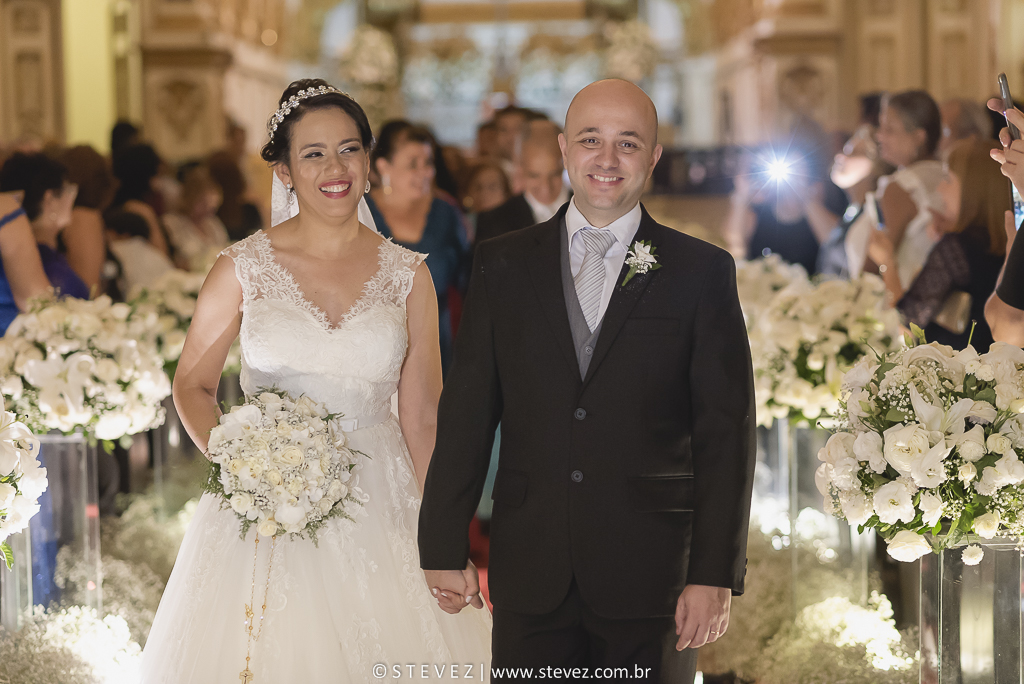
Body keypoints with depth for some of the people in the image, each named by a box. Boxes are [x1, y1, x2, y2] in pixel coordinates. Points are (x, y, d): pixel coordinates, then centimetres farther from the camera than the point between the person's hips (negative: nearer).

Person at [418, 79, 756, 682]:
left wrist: (715, 574, -7)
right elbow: (467, 413, 7)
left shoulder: (703, 272, 2)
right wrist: (444, 548, 2)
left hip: (652, 578, -1)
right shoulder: (504, 265, 8)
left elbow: (726, 433, -1)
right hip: (530, 580, 2)